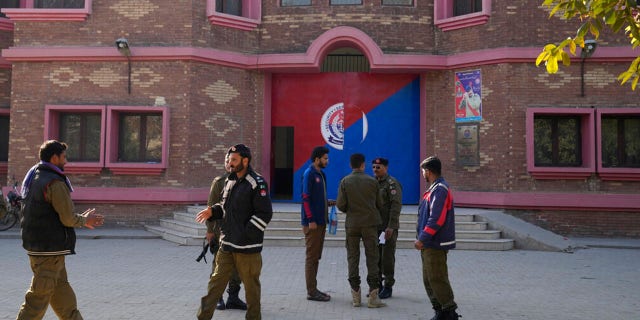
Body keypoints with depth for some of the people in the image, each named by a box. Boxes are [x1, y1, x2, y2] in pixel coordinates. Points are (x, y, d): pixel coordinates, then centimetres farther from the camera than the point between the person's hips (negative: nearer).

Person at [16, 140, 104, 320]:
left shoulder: (33, 177, 12)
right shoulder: (55, 183, -18)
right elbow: (68, 219, -18)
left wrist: (83, 219, 13)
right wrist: (84, 220, 3)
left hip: (35, 244, 10)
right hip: (50, 247, -10)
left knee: (61, 289, 18)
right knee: (40, 295, -1)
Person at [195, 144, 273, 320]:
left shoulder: (257, 183, -12)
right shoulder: (229, 181, 13)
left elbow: (265, 213, -16)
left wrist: (246, 233, -19)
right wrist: (212, 211, 4)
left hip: (247, 247, -7)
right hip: (226, 244, 7)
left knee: (251, 285, 7)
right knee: (216, 281, 10)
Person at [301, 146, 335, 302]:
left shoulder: (320, 174, 15)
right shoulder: (309, 174, -12)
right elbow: (306, 198, -17)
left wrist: (328, 203, 7)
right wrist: (311, 220, -20)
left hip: (320, 221, 9)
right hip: (312, 223, -9)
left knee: (316, 257, 13)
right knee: (311, 257, -3)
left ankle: (313, 289, 22)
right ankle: (311, 291, 4)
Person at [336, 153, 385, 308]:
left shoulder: (345, 182, -4)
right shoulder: (372, 181, -3)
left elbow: (340, 205, -7)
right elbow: (379, 204, 2)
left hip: (352, 223, 1)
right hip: (370, 223, -1)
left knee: (353, 258, 9)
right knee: (372, 258, 5)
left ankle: (356, 295, 12)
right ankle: (373, 296, 2)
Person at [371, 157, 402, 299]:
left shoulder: (392, 183, -9)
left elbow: (396, 206, -16)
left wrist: (391, 227, -20)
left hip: (388, 228, -7)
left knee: (387, 257, -1)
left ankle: (388, 287, 11)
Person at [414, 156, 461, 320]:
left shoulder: (440, 190, -17)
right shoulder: (435, 188, 15)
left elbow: (436, 219, -24)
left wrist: (422, 239, -20)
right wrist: (423, 239, 17)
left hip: (435, 245, -10)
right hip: (429, 244, 10)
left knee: (437, 279, -5)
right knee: (429, 279, 14)